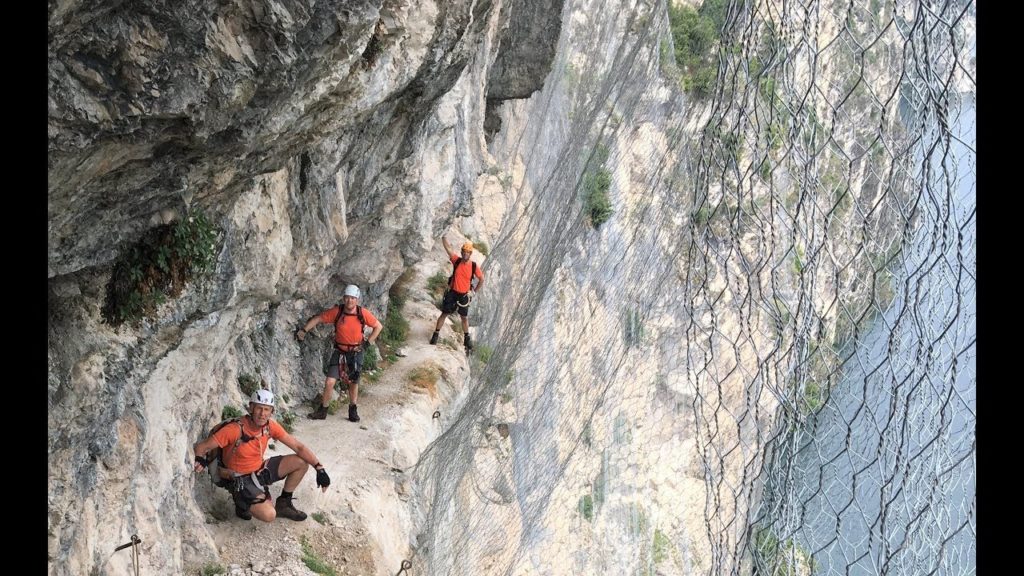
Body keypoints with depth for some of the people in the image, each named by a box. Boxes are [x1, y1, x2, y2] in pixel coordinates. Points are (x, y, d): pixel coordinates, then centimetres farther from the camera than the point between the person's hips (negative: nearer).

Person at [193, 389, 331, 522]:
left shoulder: (270, 426, -10)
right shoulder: (235, 430, -27)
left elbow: (298, 447, -5)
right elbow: (201, 447, -22)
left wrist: (319, 468, -13)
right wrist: (200, 460, -45)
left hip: (260, 470, 6)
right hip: (241, 480, -6)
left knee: (302, 462, -4)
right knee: (269, 515, -29)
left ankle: (283, 503, 15)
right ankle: (243, 504, 5)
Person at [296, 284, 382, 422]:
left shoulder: (363, 313, -14)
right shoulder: (337, 312, -14)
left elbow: (378, 326, -1)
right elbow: (318, 319, -5)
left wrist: (368, 342, -6)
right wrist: (304, 330, -13)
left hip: (356, 353, 0)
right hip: (339, 352, 0)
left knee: (354, 383, 14)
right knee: (330, 382, -10)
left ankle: (353, 409, 33)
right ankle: (323, 410, 5)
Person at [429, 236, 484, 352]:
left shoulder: (474, 266, -9)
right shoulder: (457, 261, -9)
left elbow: (482, 279, 4)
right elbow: (447, 247, -15)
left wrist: (474, 292, 3)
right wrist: (443, 236, -24)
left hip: (464, 295, 0)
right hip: (452, 292, 0)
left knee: (465, 318, 12)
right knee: (444, 313, 5)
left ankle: (467, 339, 26)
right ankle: (435, 335, 14)